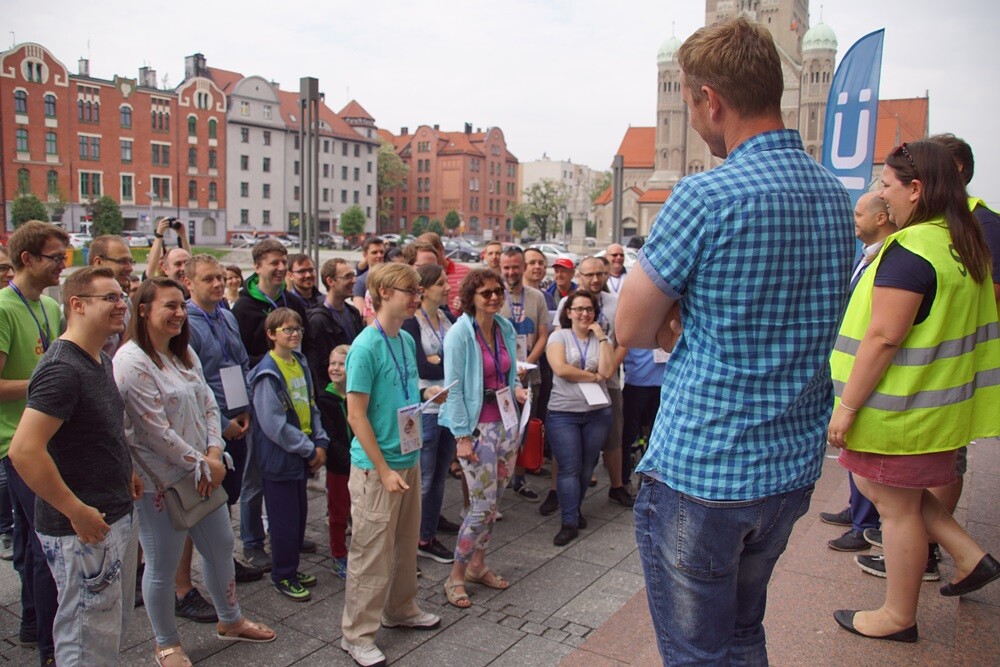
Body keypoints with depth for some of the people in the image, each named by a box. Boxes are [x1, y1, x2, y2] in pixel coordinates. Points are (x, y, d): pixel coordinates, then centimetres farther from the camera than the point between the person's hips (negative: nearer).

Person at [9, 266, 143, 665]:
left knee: (115, 625, 22)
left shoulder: (101, 360, 9)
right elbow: (23, 452, -30)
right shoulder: (62, 369, -22)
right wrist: (78, 512, -24)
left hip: (119, 517, 9)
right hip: (83, 528, -9)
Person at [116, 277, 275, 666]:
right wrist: (202, 463, -13)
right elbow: (154, 429, -20)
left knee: (221, 546, 18)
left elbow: (209, 405, 9)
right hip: (161, 481, -8)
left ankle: (230, 620, 39)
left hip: (202, 474, 8)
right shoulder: (132, 361, -18)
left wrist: (215, 453, -6)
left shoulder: (184, 353, 8)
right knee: (162, 567, 9)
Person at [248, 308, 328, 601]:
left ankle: (292, 568, 32)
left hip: (302, 455, 7)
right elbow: (274, 424, -21)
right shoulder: (268, 373, -17)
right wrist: (309, 449, -16)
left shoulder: (300, 364, 7)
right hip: (278, 458, -7)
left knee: (299, 514, 16)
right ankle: (283, 576, 20)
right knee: (285, 519, 4)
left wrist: (320, 442, 0)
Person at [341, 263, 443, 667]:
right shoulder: (366, 347, -18)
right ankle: (357, 634, 19)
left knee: (405, 544, 20)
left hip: (409, 459, 8)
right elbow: (356, 415, -18)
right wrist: (384, 470, -19)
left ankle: (401, 610, 39)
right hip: (376, 466, -8)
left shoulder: (407, 341, 6)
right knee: (371, 554, 3)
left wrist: (425, 395, -2)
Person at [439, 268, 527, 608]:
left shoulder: (506, 328, 6)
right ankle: (455, 577, 13)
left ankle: (477, 566, 30)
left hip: (507, 422, 7)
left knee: (494, 502, 13)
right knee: (483, 507, -4)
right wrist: (463, 437, -15)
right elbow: (454, 389, -14)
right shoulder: (460, 334, -13)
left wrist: (517, 387, -1)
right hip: (477, 426, -6)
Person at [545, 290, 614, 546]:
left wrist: (601, 337, -8)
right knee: (569, 468, -2)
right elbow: (560, 369, -16)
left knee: (587, 466, 11)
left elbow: (607, 371, -8)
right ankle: (569, 522, 4)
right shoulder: (559, 336, 0)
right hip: (563, 413, -3)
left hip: (598, 412, 3)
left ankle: (574, 509, 30)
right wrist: (593, 376, -9)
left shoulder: (602, 339, 8)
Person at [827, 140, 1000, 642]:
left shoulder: (910, 250, -22)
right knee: (887, 488, 24)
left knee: (897, 506, 5)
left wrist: (847, 405, -19)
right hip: (937, 402, 10)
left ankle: (898, 617, 20)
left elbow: (883, 338, -26)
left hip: (902, 408, -9)